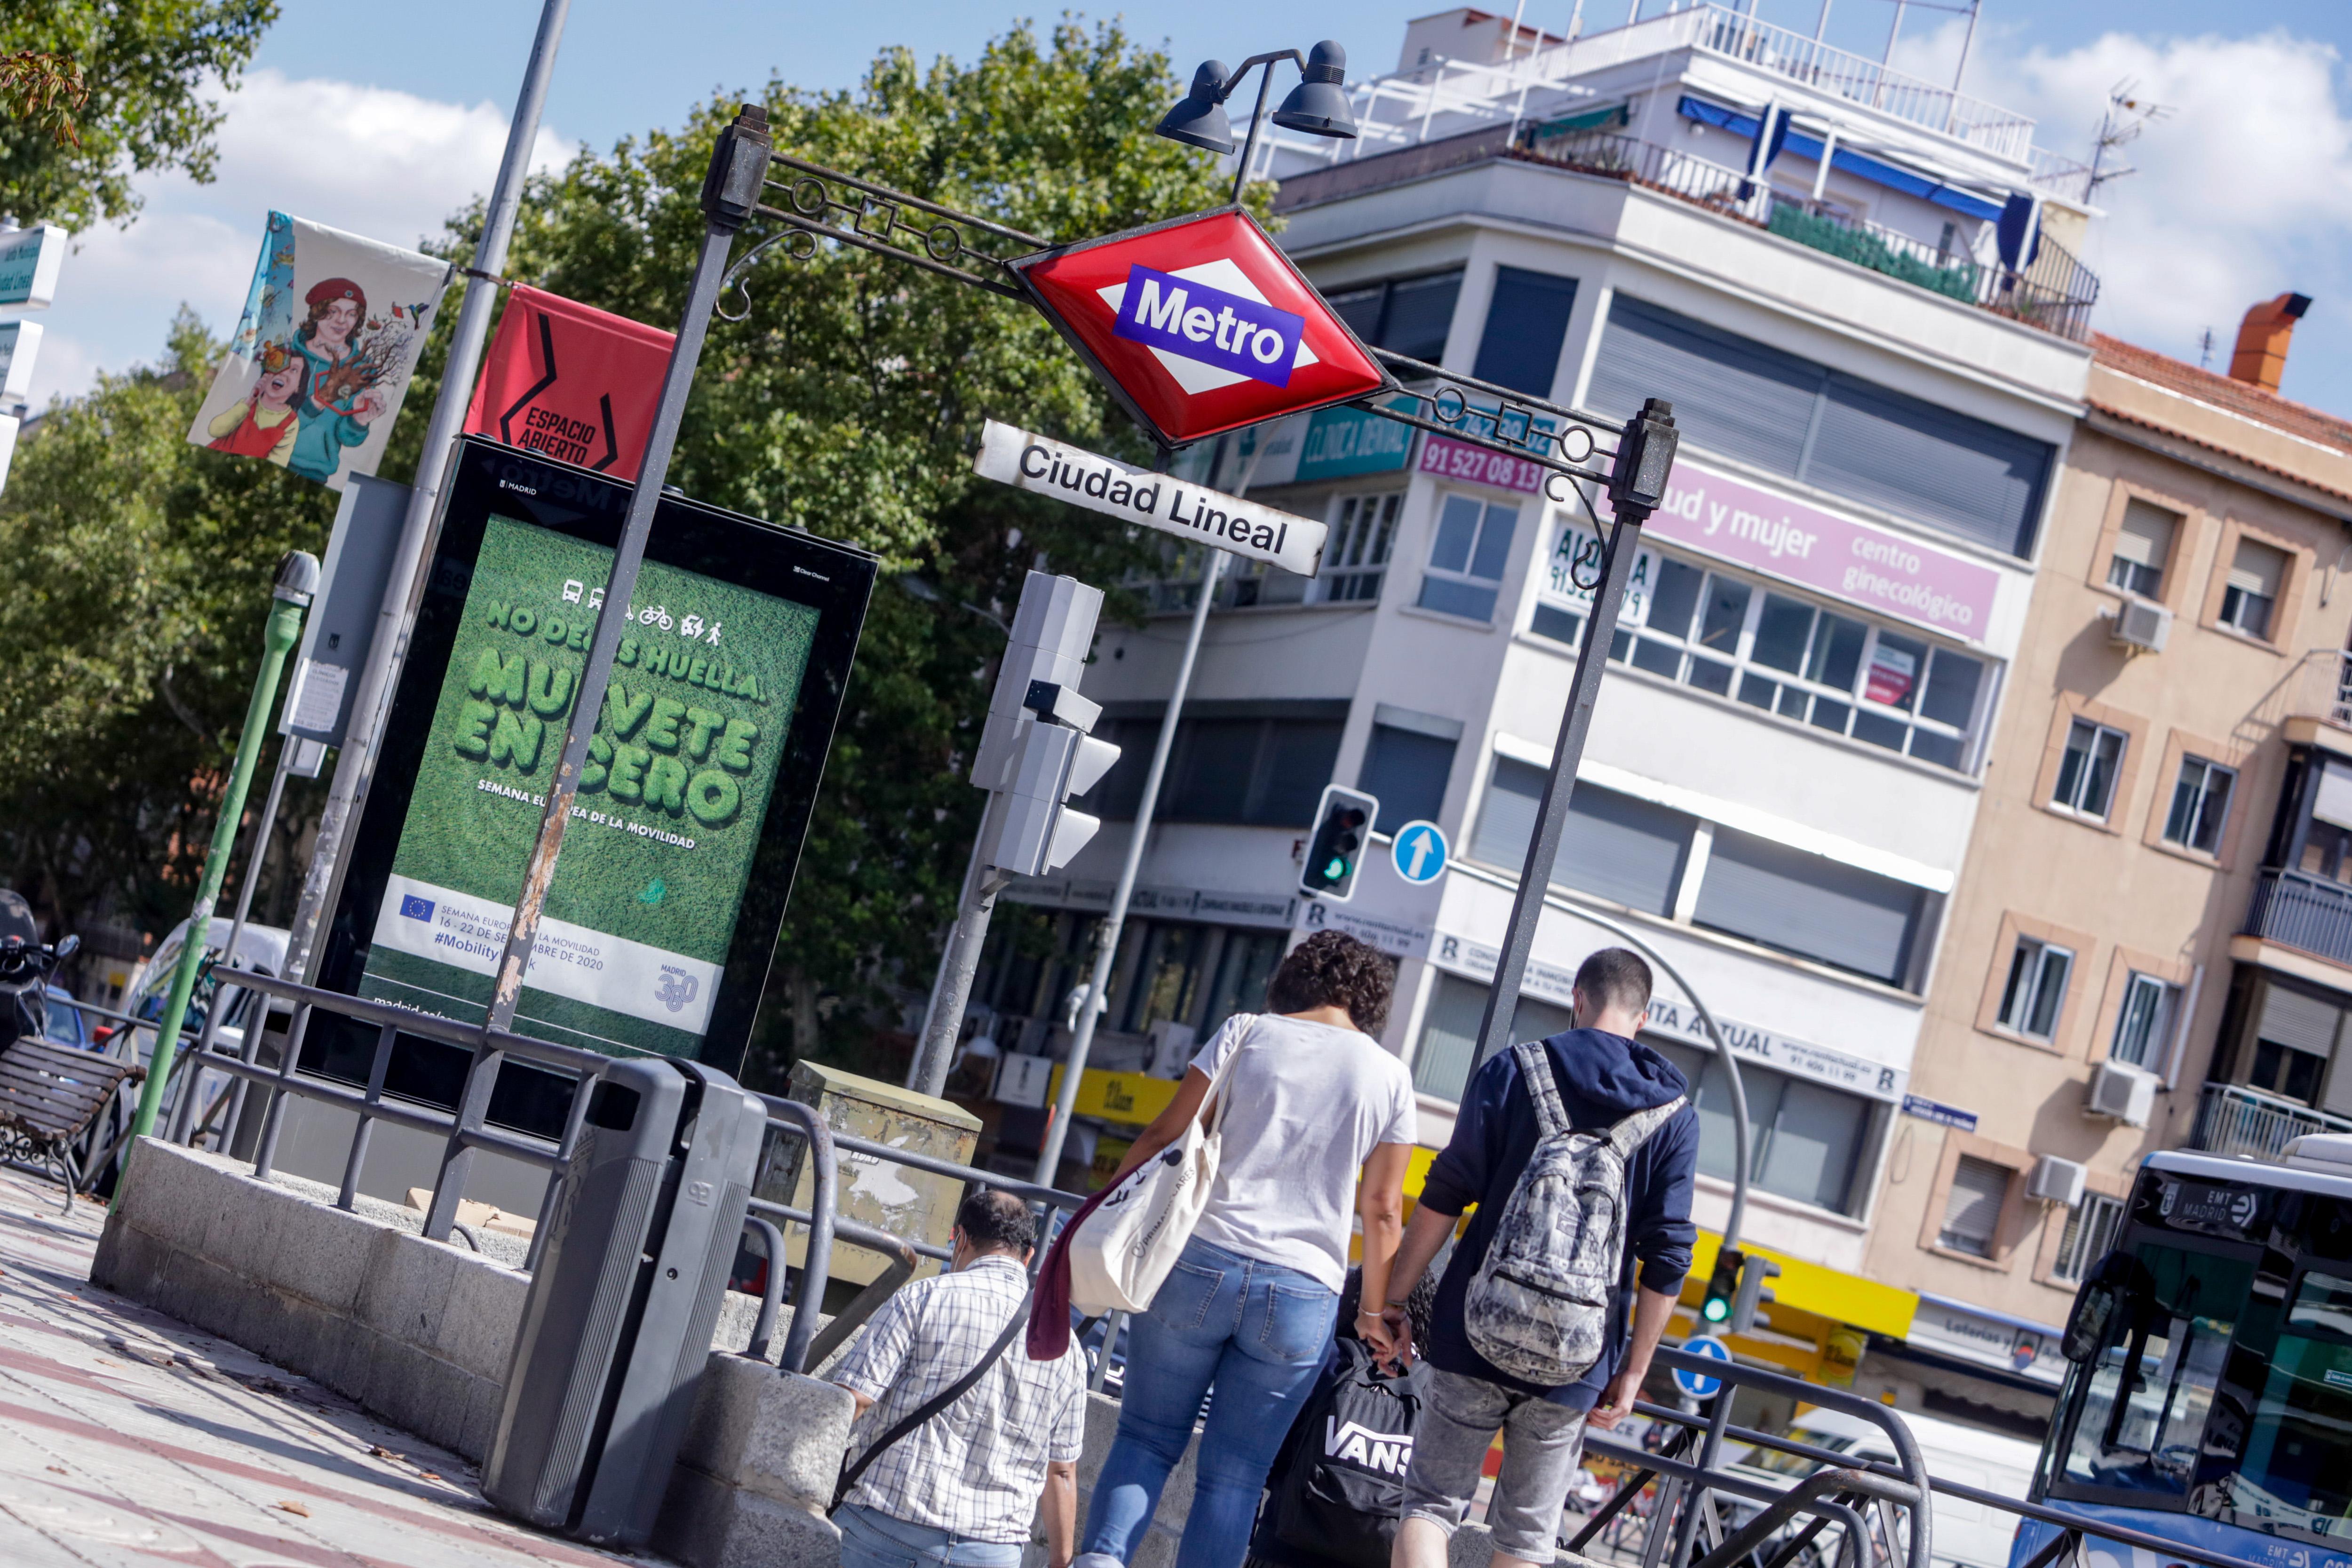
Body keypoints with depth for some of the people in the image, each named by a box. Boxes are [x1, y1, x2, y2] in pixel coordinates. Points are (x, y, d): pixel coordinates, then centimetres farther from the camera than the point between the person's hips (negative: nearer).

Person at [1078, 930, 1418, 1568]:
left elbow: (1165, 1136, 2)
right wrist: (1376, 1312, 17)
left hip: (1198, 1259, 0)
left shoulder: (1247, 1033, 5)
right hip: (1301, 1292, 1)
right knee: (1235, 1475, 6)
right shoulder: (1389, 1077, 7)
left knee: (1147, 1437, 8)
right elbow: (1382, 1212, 8)